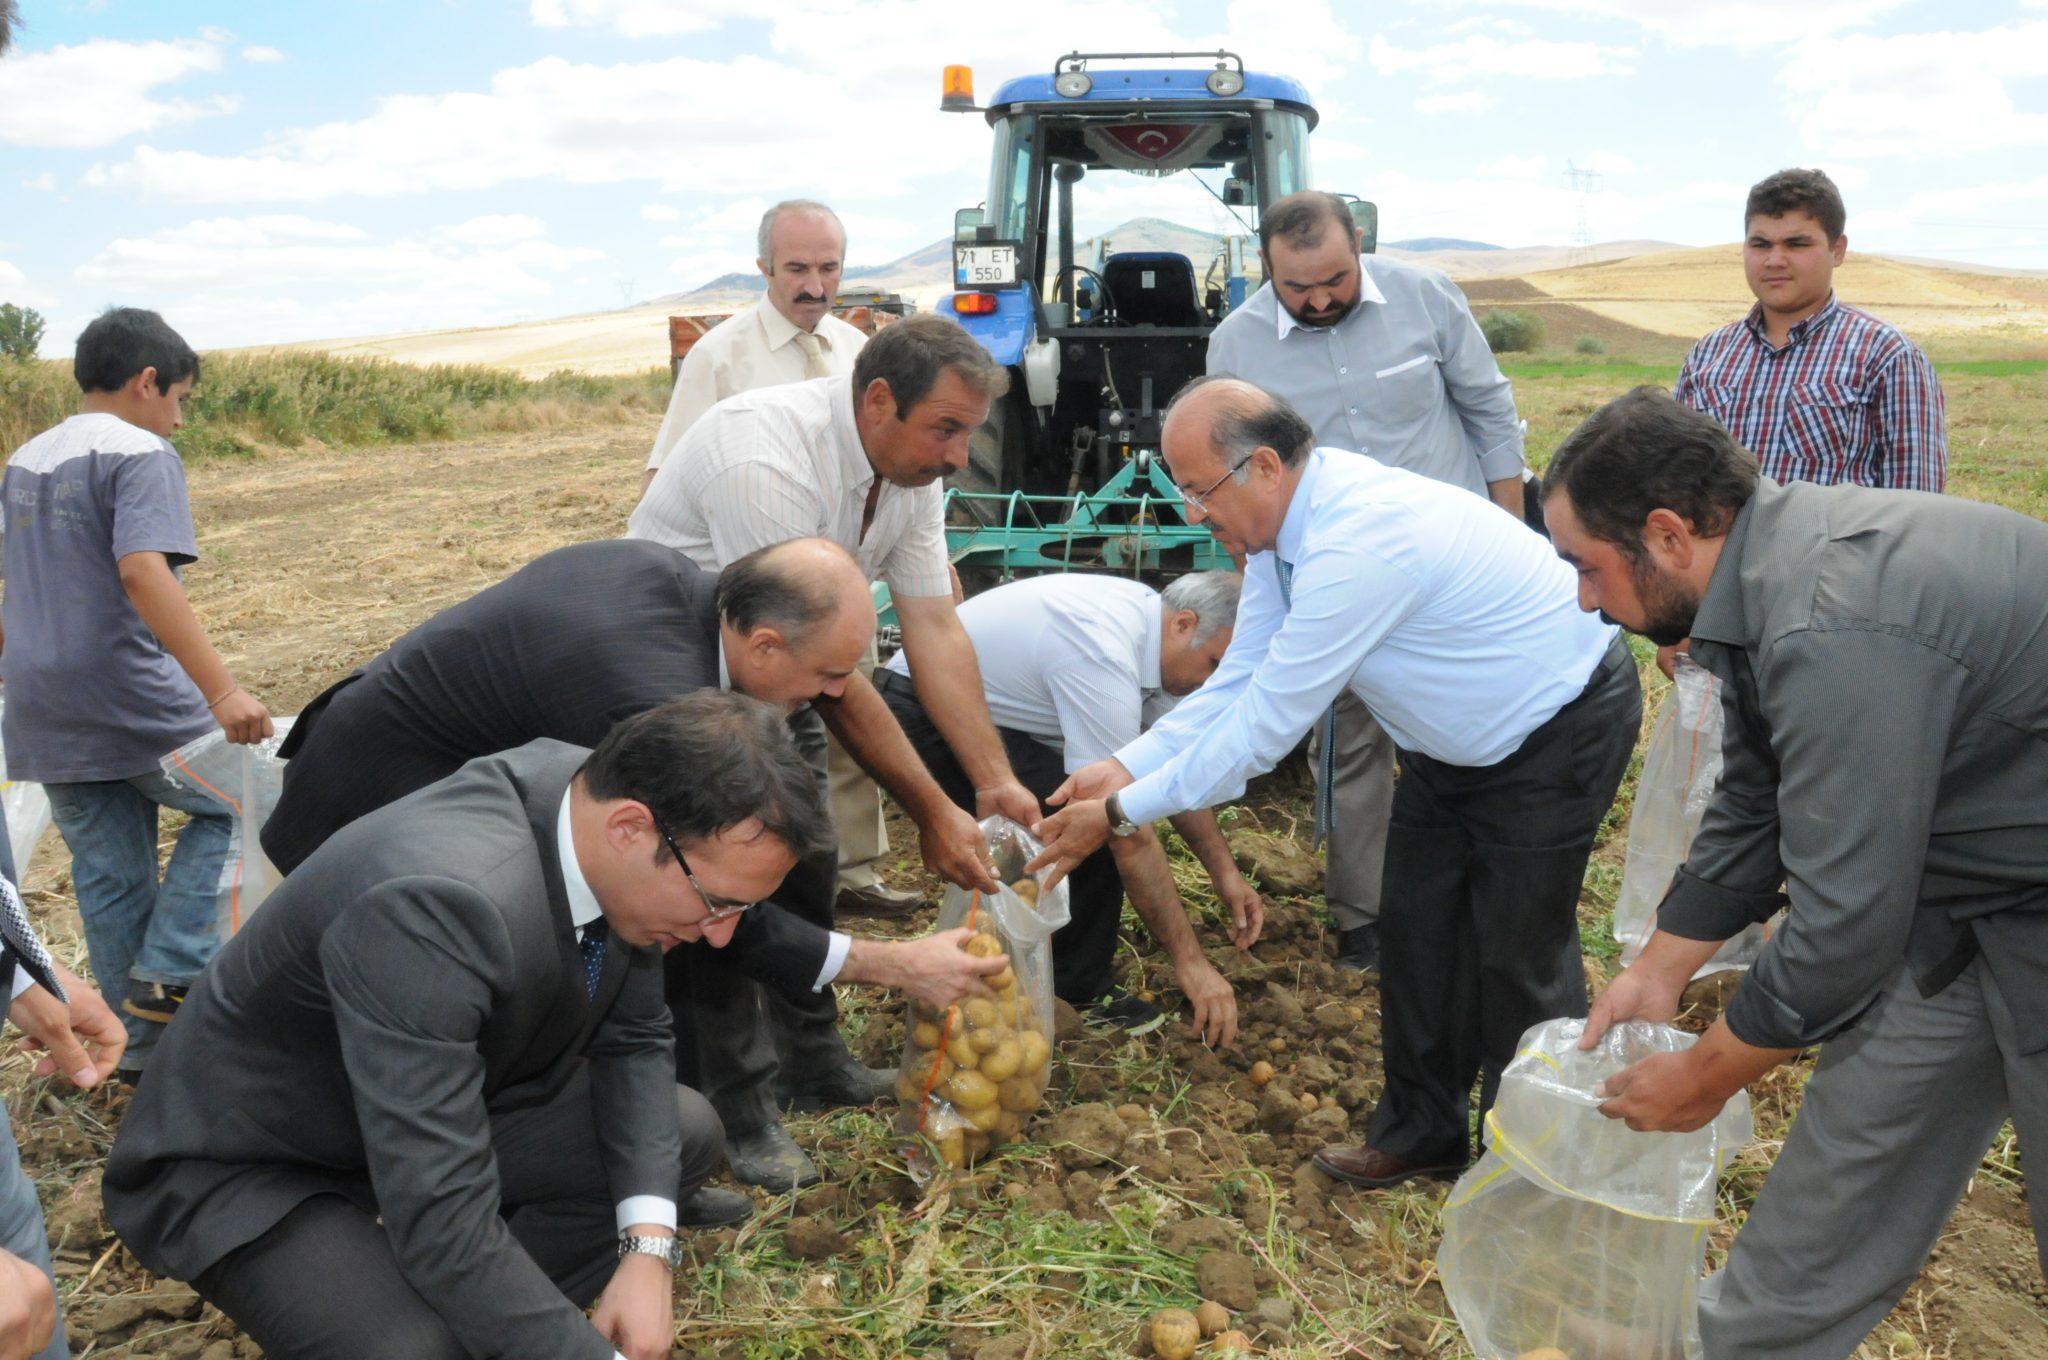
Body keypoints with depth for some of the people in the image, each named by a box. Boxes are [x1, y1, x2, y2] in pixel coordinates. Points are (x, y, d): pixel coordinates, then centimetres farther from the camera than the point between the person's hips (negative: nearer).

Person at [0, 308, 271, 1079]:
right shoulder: (140, 454, -10)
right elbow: (144, 572, -25)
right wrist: (222, 689, -31)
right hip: (134, 702, -8)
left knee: (108, 880, 12)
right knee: (229, 805, 12)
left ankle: (147, 1046, 19)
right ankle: (169, 972, 2)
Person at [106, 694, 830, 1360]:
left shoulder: (605, 796, -16)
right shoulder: (436, 903, -39)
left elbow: (631, 1038, -3)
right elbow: (444, 1219, -38)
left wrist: (648, 1248, -14)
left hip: (440, 1114, 7)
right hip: (252, 1167, -7)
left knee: (688, 1133, 1)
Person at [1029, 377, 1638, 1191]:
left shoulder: (1358, 544, -38)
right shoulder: (1284, 523, -8)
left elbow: (1264, 727, -33)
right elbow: (1239, 682, -2)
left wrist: (1120, 813, -25)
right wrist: (1126, 766, -13)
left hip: (1564, 722, -9)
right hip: (1458, 738, 9)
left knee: (1516, 955, -1)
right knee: (1415, 933, 12)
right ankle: (1421, 1134, 29)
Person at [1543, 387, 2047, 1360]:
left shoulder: (1833, 632, -33)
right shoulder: (1772, 573, -1)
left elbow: (1844, 925, -29)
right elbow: (1752, 814, 10)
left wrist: (1702, 1078, -13)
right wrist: (1656, 972, 14)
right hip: (1967, 892, 9)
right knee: (1853, 1132, 15)